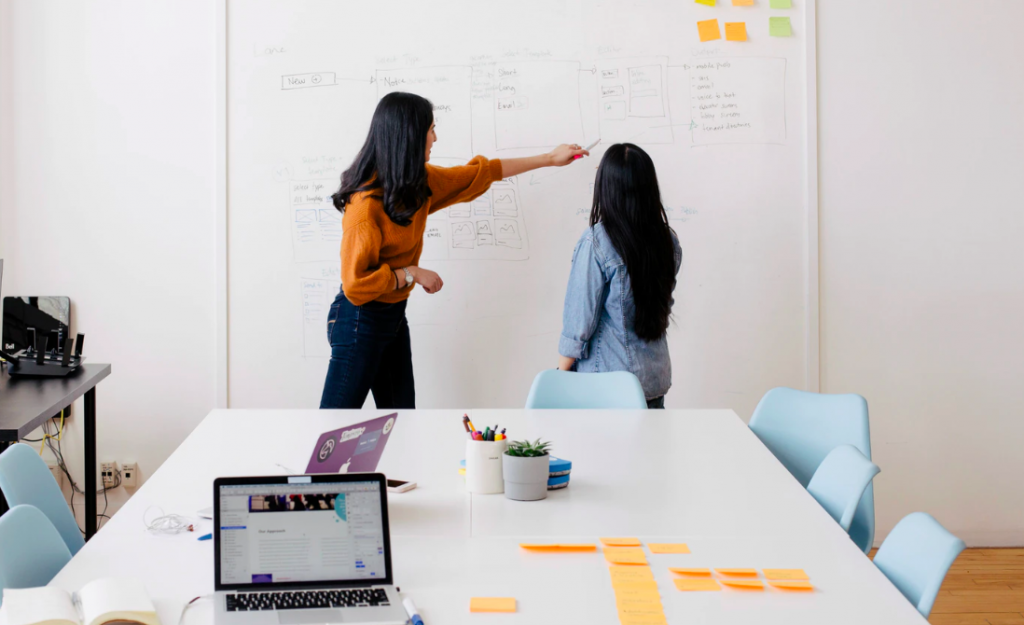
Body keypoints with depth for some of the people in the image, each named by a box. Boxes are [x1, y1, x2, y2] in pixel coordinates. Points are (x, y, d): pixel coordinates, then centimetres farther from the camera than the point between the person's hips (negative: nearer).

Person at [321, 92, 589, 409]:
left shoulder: (420, 183, 3)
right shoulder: (367, 203, -23)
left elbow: (478, 173, 16)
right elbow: (355, 283, -24)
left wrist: (549, 159, 21)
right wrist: (412, 274, -15)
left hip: (394, 315, 9)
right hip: (360, 320, -9)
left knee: (401, 407, 11)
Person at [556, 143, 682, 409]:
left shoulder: (595, 242, -17)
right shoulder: (668, 241, -2)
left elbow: (579, 321, -13)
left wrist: (561, 376, -2)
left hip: (606, 385, -5)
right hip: (655, 380, 5)